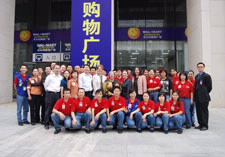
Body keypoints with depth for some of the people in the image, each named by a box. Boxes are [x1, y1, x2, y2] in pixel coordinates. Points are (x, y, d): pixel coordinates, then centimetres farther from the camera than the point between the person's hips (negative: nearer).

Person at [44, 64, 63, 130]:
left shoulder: (61, 77, 7)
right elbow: (45, 85, 5)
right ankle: (46, 124, 8)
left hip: (58, 94, 3)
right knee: (48, 109, 0)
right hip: (50, 94, -3)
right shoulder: (49, 77, -1)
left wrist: (58, 91, 10)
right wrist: (48, 91, 12)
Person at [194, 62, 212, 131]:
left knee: (204, 111, -1)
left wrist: (205, 93, -1)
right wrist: (196, 94, 8)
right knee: (198, 111, 10)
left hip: (204, 97, -7)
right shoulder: (197, 76, 16)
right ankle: (201, 124, 20)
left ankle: (205, 125, 8)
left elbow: (209, 87, -6)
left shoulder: (207, 76, -6)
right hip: (197, 97, 7)